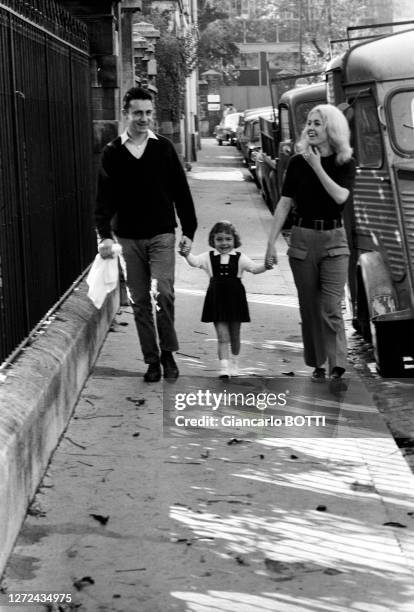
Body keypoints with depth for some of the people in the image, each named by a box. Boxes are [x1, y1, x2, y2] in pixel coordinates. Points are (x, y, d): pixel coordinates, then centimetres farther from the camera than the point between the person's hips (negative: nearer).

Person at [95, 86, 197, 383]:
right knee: (140, 301, 6)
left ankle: (168, 352, 6)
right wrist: (104, 234, -10)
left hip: (161, 235, -1)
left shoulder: (164, 147, 2)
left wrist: (189, 231, 3)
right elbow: (104, 196, 0)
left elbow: (181, 191, 5)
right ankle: (152, 359, 16)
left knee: (163, 293, -13)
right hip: (128, 238, 1)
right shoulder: (113, 152, 2)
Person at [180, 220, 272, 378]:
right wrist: (187, 255, -35)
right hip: (217, 299, -1)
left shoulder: (239, 258, 1)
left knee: (234, 334, 14)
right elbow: (195, 261, -14)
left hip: (235, 299, 1)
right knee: (222, 335, -6)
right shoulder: (209, 257, 1)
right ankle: (224, 367, -6)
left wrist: (265, 267, -27)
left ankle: (234, 363, 33)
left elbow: (253, 268, -7)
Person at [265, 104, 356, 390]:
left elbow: (341, 197, -16)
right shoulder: (298, 162, 3)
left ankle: (338, 370, -14)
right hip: (303, 238, 2)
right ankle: (318, 365, 18)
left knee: (331, 309, -11)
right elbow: (284, 203, 2)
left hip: (333, 240, -2)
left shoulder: (346, 163, 1)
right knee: (310, 308, 6)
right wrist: (271, 243, -3)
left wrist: (317, 167, -17)